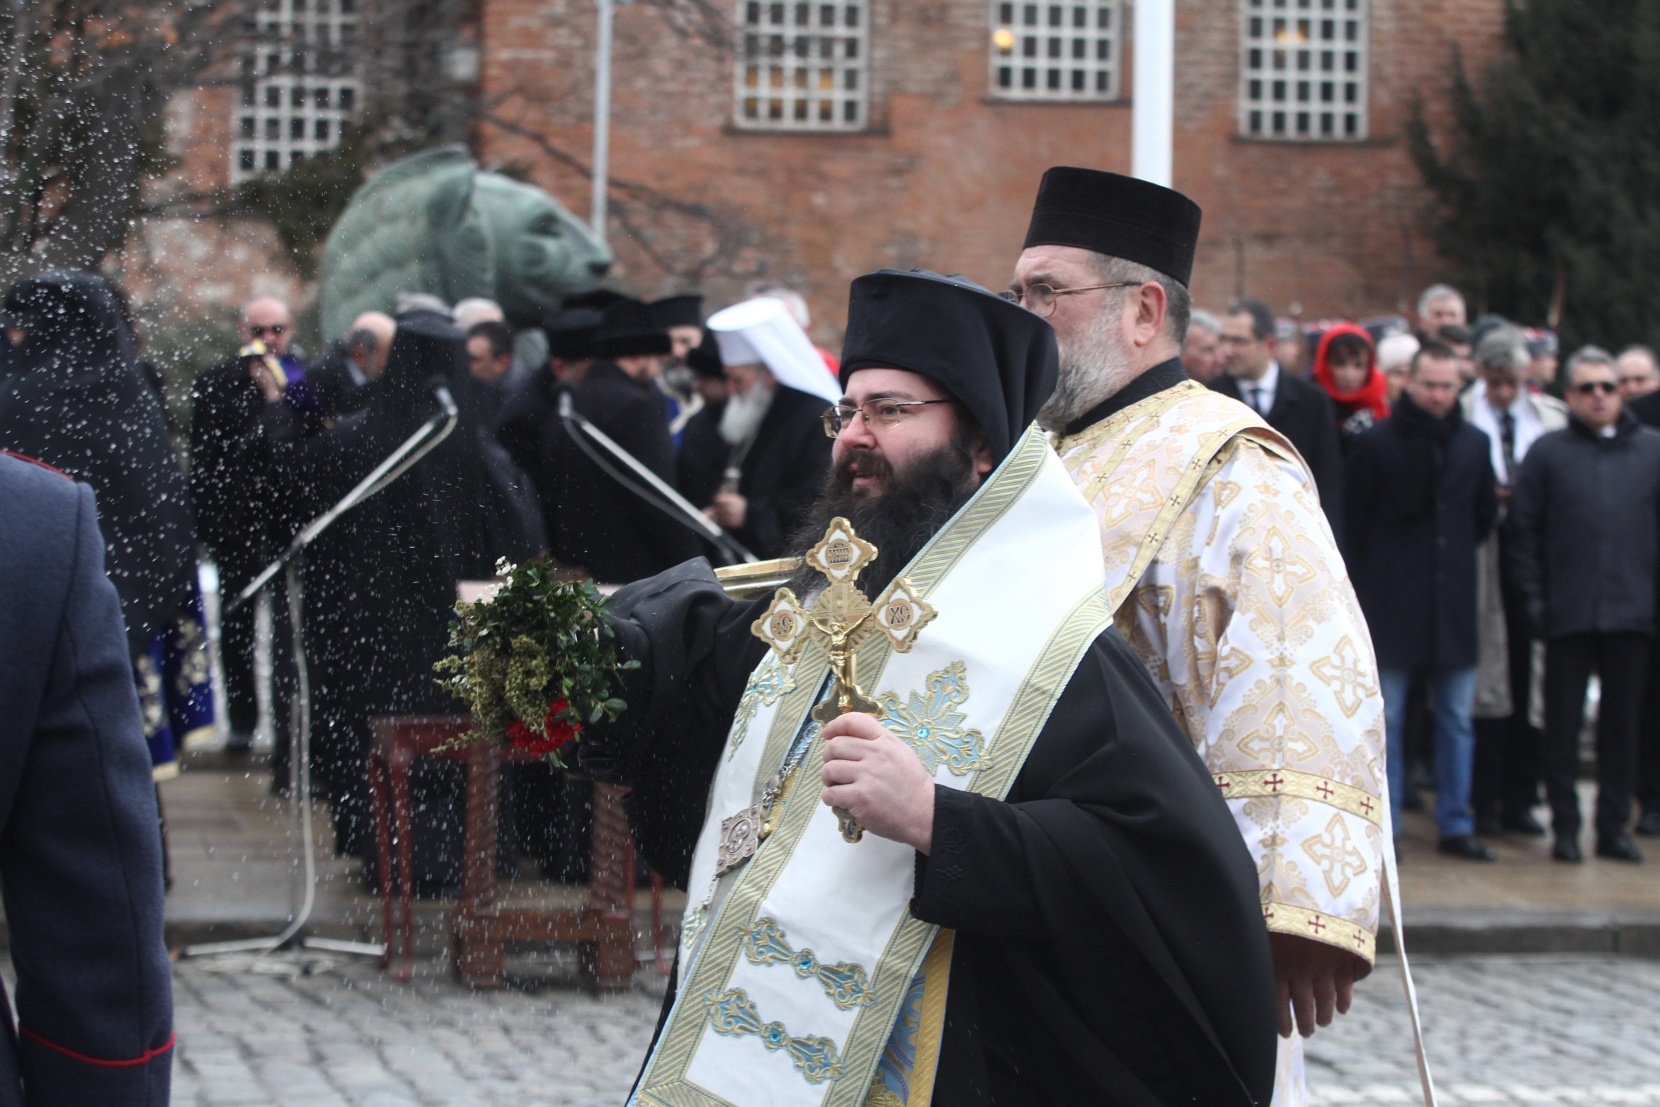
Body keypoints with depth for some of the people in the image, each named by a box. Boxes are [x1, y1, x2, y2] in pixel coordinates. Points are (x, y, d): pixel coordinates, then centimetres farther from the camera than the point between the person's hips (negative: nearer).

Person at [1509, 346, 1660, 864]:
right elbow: (1523, 529, 3)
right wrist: (1534, 596, -4)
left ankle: (1614, 826, 17)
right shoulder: (1548, 452, 3)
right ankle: (1565, 827, 12)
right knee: (1563, 723, 4)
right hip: (1568, 613, -1)